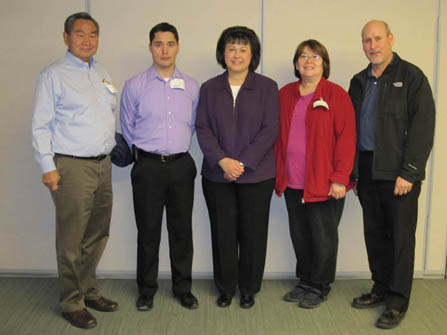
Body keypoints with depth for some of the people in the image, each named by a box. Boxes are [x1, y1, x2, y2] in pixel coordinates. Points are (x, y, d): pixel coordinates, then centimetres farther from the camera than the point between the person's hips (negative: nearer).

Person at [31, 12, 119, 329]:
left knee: (97, 235, 13)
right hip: (72, 166, -7)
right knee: (71, 240, -1)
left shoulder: (102, 74, 16)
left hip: (103, 165, 7)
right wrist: (48, 166, -13)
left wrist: (114, 146, 15)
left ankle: (88, 290, 29)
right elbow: (41, 125, -7)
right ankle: (72, 302, 14)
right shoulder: (53, 75, -4)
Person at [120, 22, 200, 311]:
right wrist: (142, 152, 10)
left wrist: (179, 148, 12)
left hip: (182, 165, 2)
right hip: (148, 166, -1)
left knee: (182, 229, 8)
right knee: (148, 230, 6)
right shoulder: (134, 86, 0)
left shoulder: (191, 87, 5)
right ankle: (147, 290, 22)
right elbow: (128, 129, 8)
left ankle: (183, 288, 24)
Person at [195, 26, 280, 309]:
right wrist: (222, 161, -12)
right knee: (223, 232, 8)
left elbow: (270, 129, -5)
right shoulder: (209, 88, 8)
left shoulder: (267, 87, 1)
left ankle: (249, 288, 24)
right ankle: (226, 288, 25)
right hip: (217, 175, 2)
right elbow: (203, 128, 2)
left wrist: (243, 163, -13)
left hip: (256, 174, -1)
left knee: (253, 233, 6)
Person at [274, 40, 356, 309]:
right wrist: (277, 172, 9)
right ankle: (305, 282, 31)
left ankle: (320, 288, 24)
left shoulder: (337, 95, -5)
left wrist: (339, 178, -14)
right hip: (292, 183, 5)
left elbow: (346, 138, -9)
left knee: (322, 237, 6)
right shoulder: (285, 94, 10)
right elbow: (277, 135, 14)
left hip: (324, 184, -4)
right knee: (299, 235, 13)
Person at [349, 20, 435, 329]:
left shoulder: (412, 77, -4)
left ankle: (398, 301, 14)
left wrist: (408, 173, -16)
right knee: (374, 233, 13)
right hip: (367, 172, 6)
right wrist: (351, 171, 7)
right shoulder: (359, 82, 14)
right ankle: (381, 289, 28)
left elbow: (423, 128, -10)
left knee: (401, 237, 2)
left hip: (398, 174, -5)